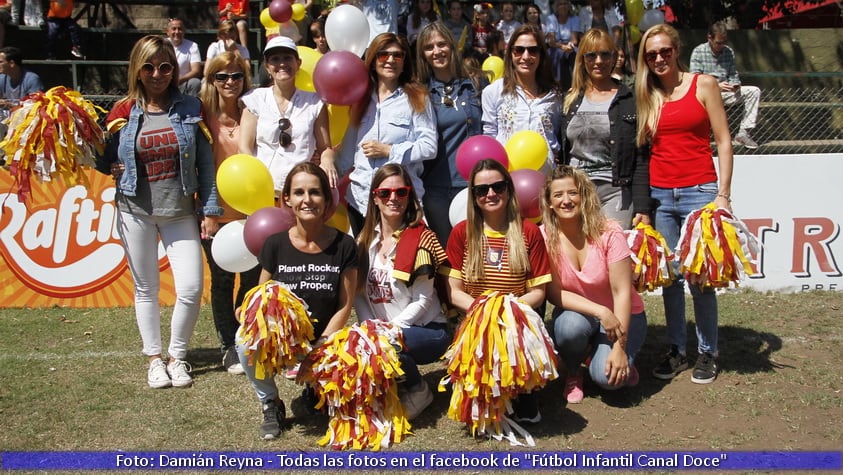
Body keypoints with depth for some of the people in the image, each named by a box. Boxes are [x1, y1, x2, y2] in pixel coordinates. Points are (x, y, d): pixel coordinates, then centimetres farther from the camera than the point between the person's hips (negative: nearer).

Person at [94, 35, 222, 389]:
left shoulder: (190, 109, 0)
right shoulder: (123, 113, 0)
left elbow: (205, 161, 0)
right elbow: (102, 157, 8)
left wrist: (210, 210, -4)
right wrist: (112, 168, -15)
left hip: (180, 213, 0)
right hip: (136, 213, 0)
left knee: (191, 288, -5)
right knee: (146, 288, 10)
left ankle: (177, 357, 17)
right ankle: (154, 358, 25)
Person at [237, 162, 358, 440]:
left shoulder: (343, 245, -3)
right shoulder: (276, 244, -1)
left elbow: (345, 306, -2)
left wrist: (320, 345, -15)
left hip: (322, 342, 0)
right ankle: (270, 404, -2)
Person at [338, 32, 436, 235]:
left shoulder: (417, 98, 1)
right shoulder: (361, 97, 14)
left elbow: (429, 146, -7)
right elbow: (349, 147, 16)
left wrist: (389, 151, -12)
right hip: (359, 196, 4)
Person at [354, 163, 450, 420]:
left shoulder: (420, 238, -8)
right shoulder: (365, 240, 7)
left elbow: (422, 300, -12)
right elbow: (359, 295, 3)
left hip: (426, 330, -4)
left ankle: (418, 391, -2)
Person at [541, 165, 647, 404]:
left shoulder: (609, 233, -19)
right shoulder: (545, 236, -15)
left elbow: (621, 292, -18)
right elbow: (554, 293, -15)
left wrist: (620, 347, -23)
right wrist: (600, 312, -28)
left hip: (621, 315, -1)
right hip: (577, 312, 2)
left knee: (607, 376, -25)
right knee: (571, 325, -34)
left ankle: (624, 363, 13)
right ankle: (573, 374, -1)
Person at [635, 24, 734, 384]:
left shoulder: (703, 85, 1)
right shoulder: (646, 97, 11)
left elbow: (723, 141, 0)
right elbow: (642, 149, 12)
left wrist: (723, 193, -7)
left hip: (698, 191, -3)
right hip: (659, 194, 3)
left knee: (699, 276, -3)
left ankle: (708, 353, 14)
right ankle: (677, 350, 19)